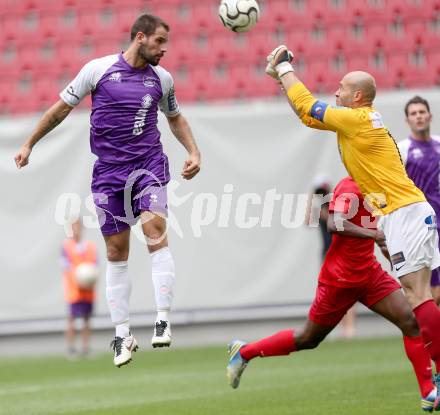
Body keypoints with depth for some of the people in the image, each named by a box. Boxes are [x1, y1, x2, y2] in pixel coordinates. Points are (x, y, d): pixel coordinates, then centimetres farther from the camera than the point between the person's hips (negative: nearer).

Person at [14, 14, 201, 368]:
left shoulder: (162, 79, 6)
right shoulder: (98, 70, -3)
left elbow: (175, 118, 24)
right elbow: (62, 108, 7)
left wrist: (194, 152, 11)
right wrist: (29, 144, 10)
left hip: (148, 165, 1)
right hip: (109, 170, -1)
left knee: (155, 228, -23)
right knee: (116, 251, 2)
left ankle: (163, 320, -21)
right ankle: (122, 335, 11)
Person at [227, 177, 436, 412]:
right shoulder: (349, 188, -19)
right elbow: (334, 224, -35)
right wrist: (373, 234, -41)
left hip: (369, 273, 7)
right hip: (339, 278, -7)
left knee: (411, 321, -10)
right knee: (308, 339, 9)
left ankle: (428, 393, -9)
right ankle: (244, 352, 29)